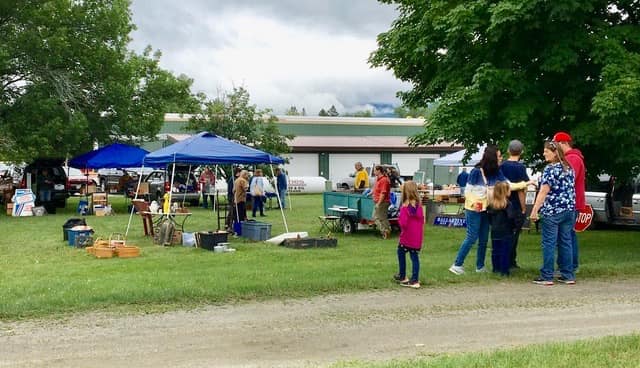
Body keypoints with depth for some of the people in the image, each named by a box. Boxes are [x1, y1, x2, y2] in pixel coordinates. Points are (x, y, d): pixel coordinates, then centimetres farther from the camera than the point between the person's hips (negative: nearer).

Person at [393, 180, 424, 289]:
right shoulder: (418, 205, 0)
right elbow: (422, 220, 8)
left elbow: (403, 223, -22)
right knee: (414, 256, 8)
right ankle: (415, 280, 5)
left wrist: (399, 218, -2)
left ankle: (402, 277, 23)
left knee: (401, 252, 16)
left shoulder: (405, 206, -17)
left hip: (407, 237, -4)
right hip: (417, 238, 5)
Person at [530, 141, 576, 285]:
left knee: (549, 243, -2)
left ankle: (547, 277, 0)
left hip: (552, 211, -7)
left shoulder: (550, 169, -11)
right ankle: (568, 276, 13)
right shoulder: (569, 168, 12)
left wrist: (535, 210, -16)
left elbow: (544, 191, -17)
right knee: (566, 242, 10)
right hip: (569, 210, 7)